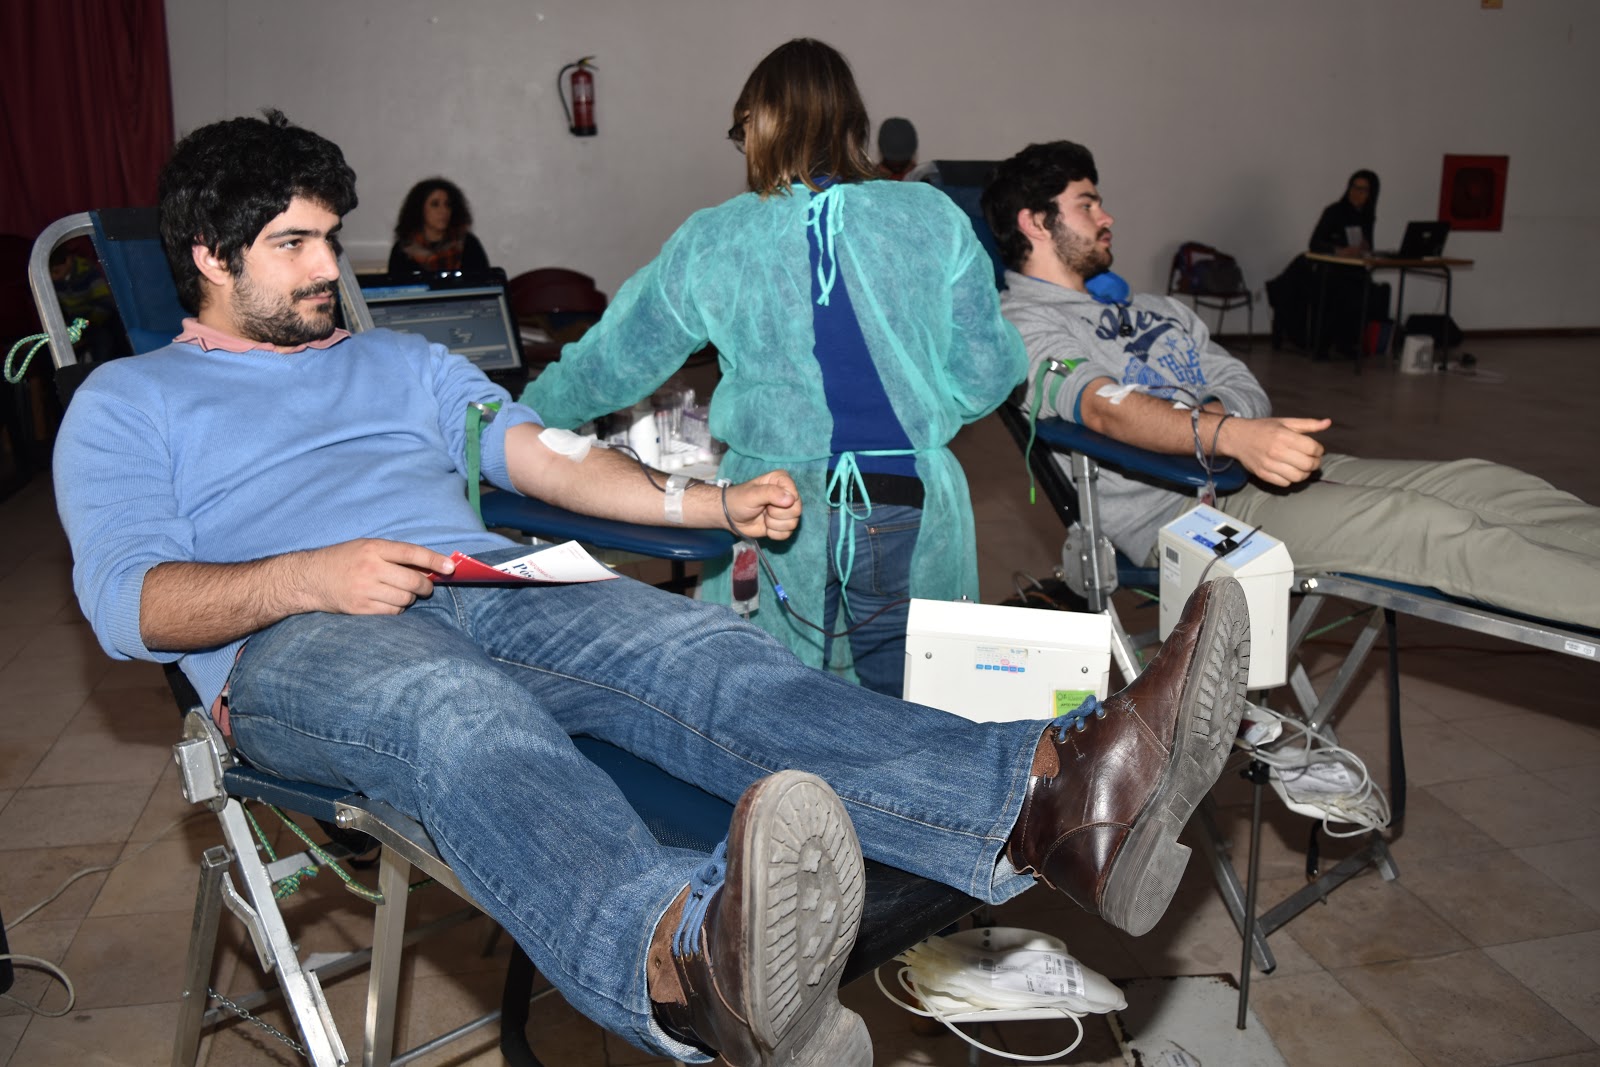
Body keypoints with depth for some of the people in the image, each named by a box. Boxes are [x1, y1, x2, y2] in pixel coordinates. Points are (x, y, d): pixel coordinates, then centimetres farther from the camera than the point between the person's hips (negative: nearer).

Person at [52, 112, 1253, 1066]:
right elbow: (129, 601, 3)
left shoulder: (399, 360, 30)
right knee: (459, 705, -41)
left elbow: (548, 455, 21)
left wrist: (720, 503, 6)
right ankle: (693, 963, -71)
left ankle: (1047, 797, -49)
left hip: (488, 591, 4)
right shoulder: (126, 402, 18)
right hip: (296, 647, -3)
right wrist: (307, 576, -17)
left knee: (696, 652, -28)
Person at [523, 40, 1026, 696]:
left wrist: (522, 417, 29)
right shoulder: (934, 219, 0)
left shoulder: (709, 243, 0)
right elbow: (985, 375, 2)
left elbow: (608, 365, 10)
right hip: (911, 514, 1)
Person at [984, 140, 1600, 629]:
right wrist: (1230, 436, -37)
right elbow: (1102, 407, -20)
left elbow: (1248, 392, 17)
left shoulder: (1155, 312, 27)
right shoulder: (1020, 325, 0)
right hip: (1179, 508, -8)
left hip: (1257, 470, 8)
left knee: (1477, 484, -9)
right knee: (1424, 525, -25)